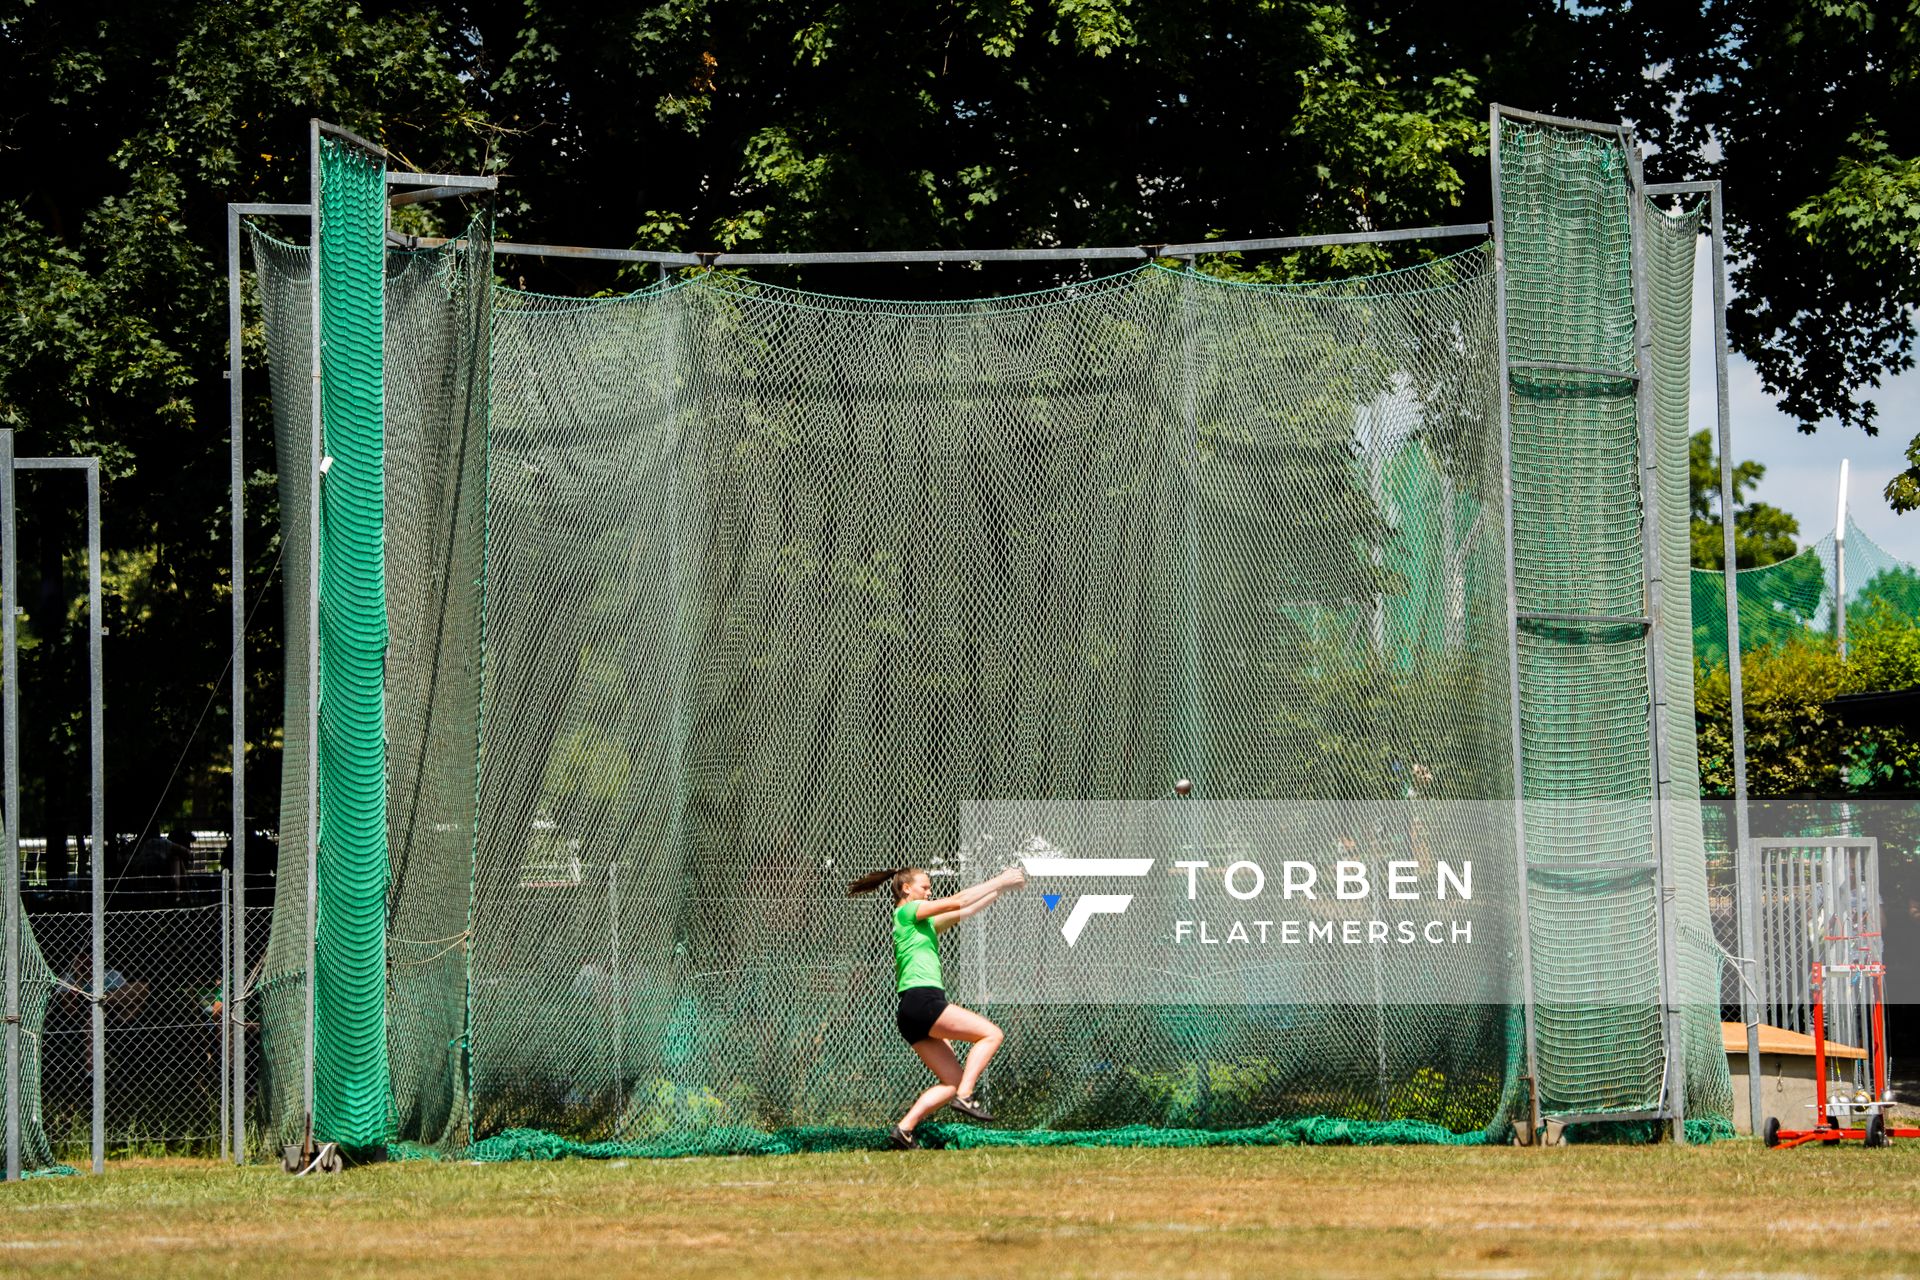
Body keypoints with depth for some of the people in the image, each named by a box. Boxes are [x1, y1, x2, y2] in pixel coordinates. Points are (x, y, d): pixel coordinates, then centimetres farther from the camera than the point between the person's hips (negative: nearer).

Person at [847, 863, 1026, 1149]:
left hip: (914, 1015, 10)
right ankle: (965, 1097, -20)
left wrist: (1000, 888, 27)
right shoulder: (907, 911, 1)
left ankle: (904, 1130, -2)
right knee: (991, 1034, -12)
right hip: (921, 1000, -10)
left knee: (953, 1081, 6)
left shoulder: (924, 922, 27)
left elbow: (965, 912, 31)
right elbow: (956, 902, -6)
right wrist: (999, 882, 1)